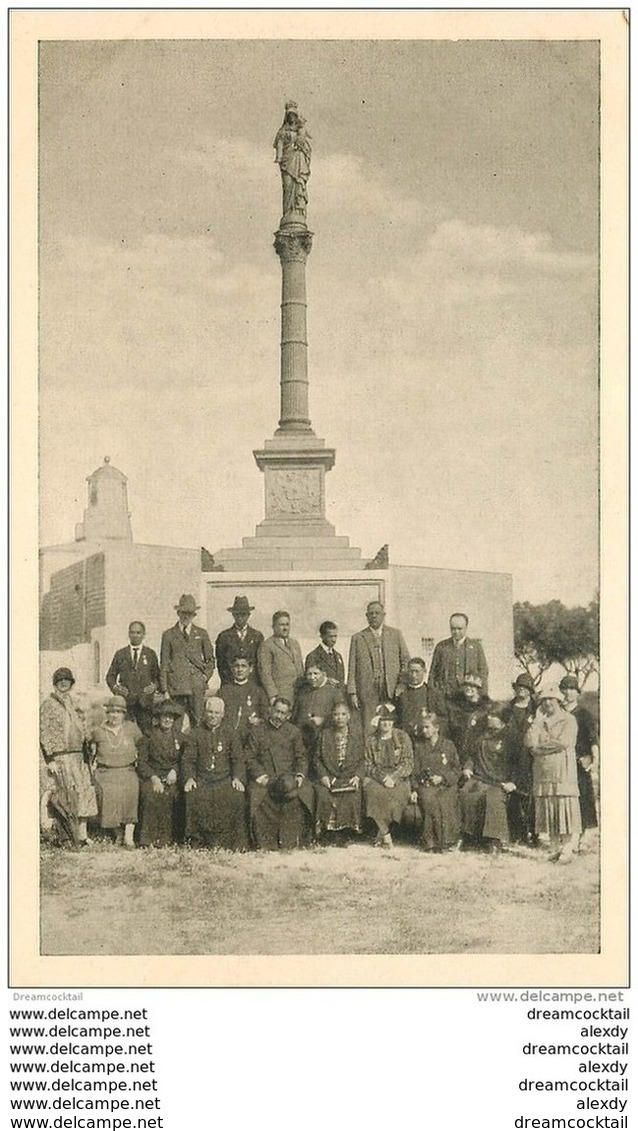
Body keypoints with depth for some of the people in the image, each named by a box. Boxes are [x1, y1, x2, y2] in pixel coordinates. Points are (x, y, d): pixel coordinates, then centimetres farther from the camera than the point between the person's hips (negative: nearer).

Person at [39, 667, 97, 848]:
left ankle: (81, 835, 4)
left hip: (77, 757, 6)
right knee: (61, 796, -5)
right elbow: (45, 735, -9)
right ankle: (65, 837, 1)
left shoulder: (73, 705, 16)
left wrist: (85, 756, 15)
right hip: (58, 757, -6)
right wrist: (50, 760, -15)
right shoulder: (48, 705, -4)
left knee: (82, 793, 1)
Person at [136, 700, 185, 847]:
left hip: (172, 778, 1)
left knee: (171, 796, -29)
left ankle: (166, 838, -21)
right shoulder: (148, 737, 7)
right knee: (150, 796, -30)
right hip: (151, 777, -1)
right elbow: (141, 761, 2)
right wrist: (153, 777, -11)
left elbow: (183, 760, 14)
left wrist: (174, 771, -6)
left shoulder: (180, 737, 13)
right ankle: (147, 840, -25)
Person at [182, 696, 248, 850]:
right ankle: (197, 841, -24)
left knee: (236, 796, -31)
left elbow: (238, 759, 9)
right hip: (201, 778, 0)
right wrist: (189, 778, -11)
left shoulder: (230, 734, 15)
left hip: (225, 778, 0)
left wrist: (237, 778, -9)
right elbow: (188, 760, 7)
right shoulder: (194, 734, 14)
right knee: (193, 796, -32)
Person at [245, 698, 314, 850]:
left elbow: (301, 757, 15)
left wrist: (300, 775, -3)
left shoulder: (294, 732, 16)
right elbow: (250, 758, 4)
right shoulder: (257, 732, 10)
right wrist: (261, 776, -10)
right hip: (264, 778, -1)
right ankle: (266, 846, -20)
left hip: (289, 777, 2)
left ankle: (290, 844, -16)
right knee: (259, 798, -31)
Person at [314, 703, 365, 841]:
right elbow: (318, 758, 10)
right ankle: (328, 829, -18)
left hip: (350, 777, -1)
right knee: (324, 796, -31)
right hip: (329, 777, 1)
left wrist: (357, 776, -9)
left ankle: (347, 833, -17)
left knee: (352, 798, -32)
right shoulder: (325, 734, 12)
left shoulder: (357, 733, 8)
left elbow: (363, 759, 6)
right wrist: (323, 775, -7)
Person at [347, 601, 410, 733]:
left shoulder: (395, 634, 14)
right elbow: (352, 668, 8)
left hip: (392, 692, 0)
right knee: (368, 731, -6)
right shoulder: (358, 638, 11)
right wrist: (352, 693, 0)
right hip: (368, 692, 0)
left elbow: (406, 660, 13)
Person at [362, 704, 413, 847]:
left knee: (395, 792, -35)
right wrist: (382, 777, -15)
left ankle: (381, 833, -17)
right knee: (369, 788, -34)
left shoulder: (402, 737, 7)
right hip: (376, 778, 1)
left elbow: (408, 763, 0)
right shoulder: (371, 741, 11)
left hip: (399, 778, -1)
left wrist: (393, 778, -16)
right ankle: (386, 834, -25)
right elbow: (368, 765, 4)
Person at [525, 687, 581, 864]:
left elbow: (563, 742, -12)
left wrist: (540, 746, -4)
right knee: (547, 808, 3)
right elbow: (529, 742, 1)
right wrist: (538, 720, -3)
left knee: (565, 809, -7)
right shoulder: (539, 722, 16)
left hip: (563, 772, -4)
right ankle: (554, 847, 8)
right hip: (542, 773, 5)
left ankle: (568, 849, -5)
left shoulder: (568, 720, 3)